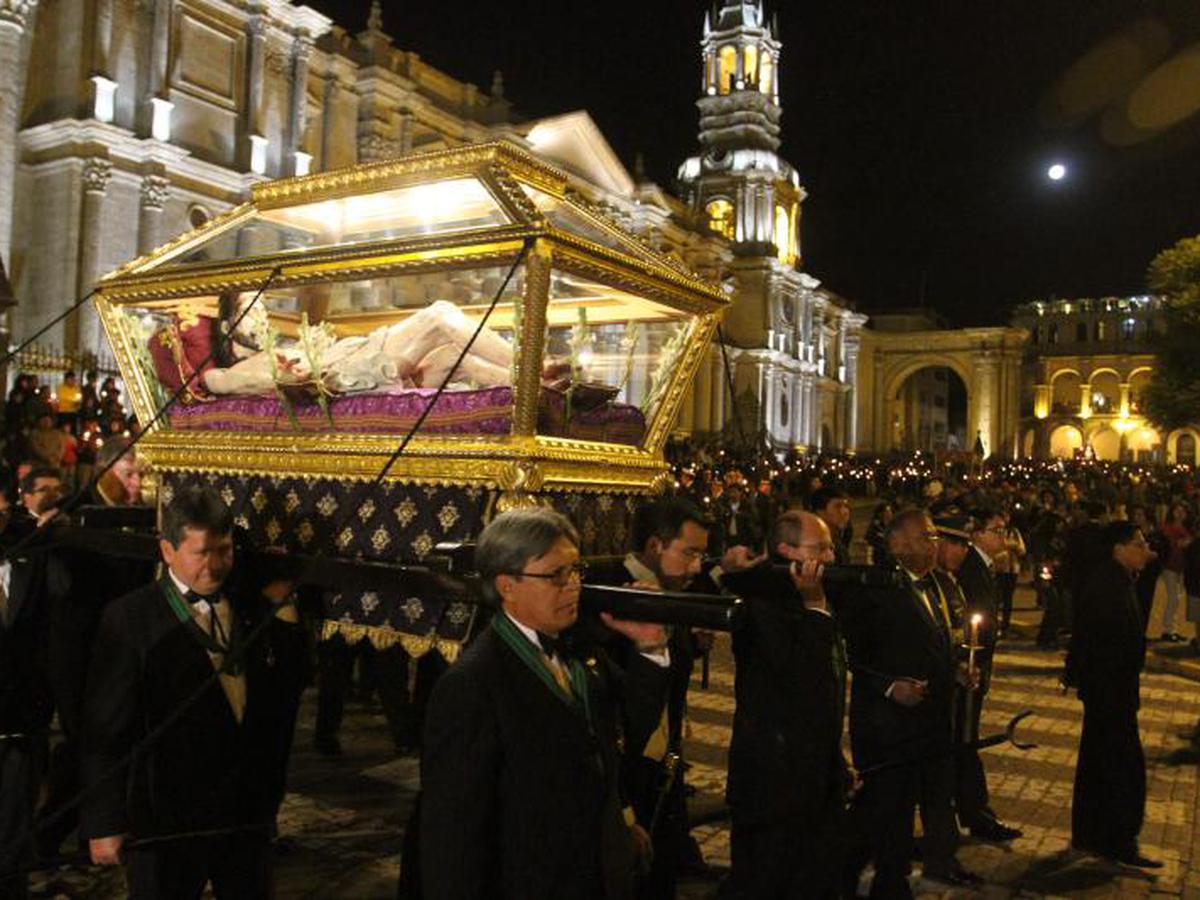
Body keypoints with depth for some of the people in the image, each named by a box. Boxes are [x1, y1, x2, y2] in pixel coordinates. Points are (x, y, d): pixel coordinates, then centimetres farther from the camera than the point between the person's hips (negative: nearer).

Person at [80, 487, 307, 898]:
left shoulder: (253, 606, 2)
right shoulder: (130, 618, -10)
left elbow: (289, 690, -1)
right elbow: (106, 729, -8)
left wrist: (280, 607, -9)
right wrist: (105, 823, -7)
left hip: (249, 814, 4)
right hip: (165, 822, -4)